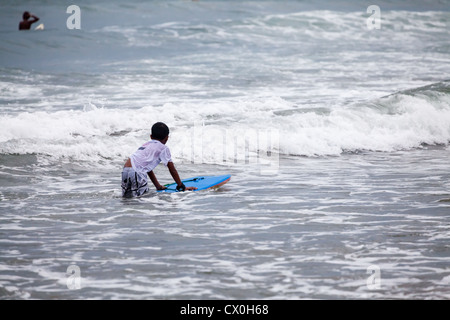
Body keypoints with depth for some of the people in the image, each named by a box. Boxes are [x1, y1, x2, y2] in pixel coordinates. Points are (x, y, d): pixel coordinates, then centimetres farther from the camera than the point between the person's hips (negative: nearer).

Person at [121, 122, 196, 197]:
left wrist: (158, 186, 40)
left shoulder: (146, 144, 29)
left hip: (125, 170, 7)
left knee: (126, 196, 12)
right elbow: (172, 170, 10)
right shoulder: (164, 148, 8)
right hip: (135, 172, -7)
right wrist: (182, 187, 19)